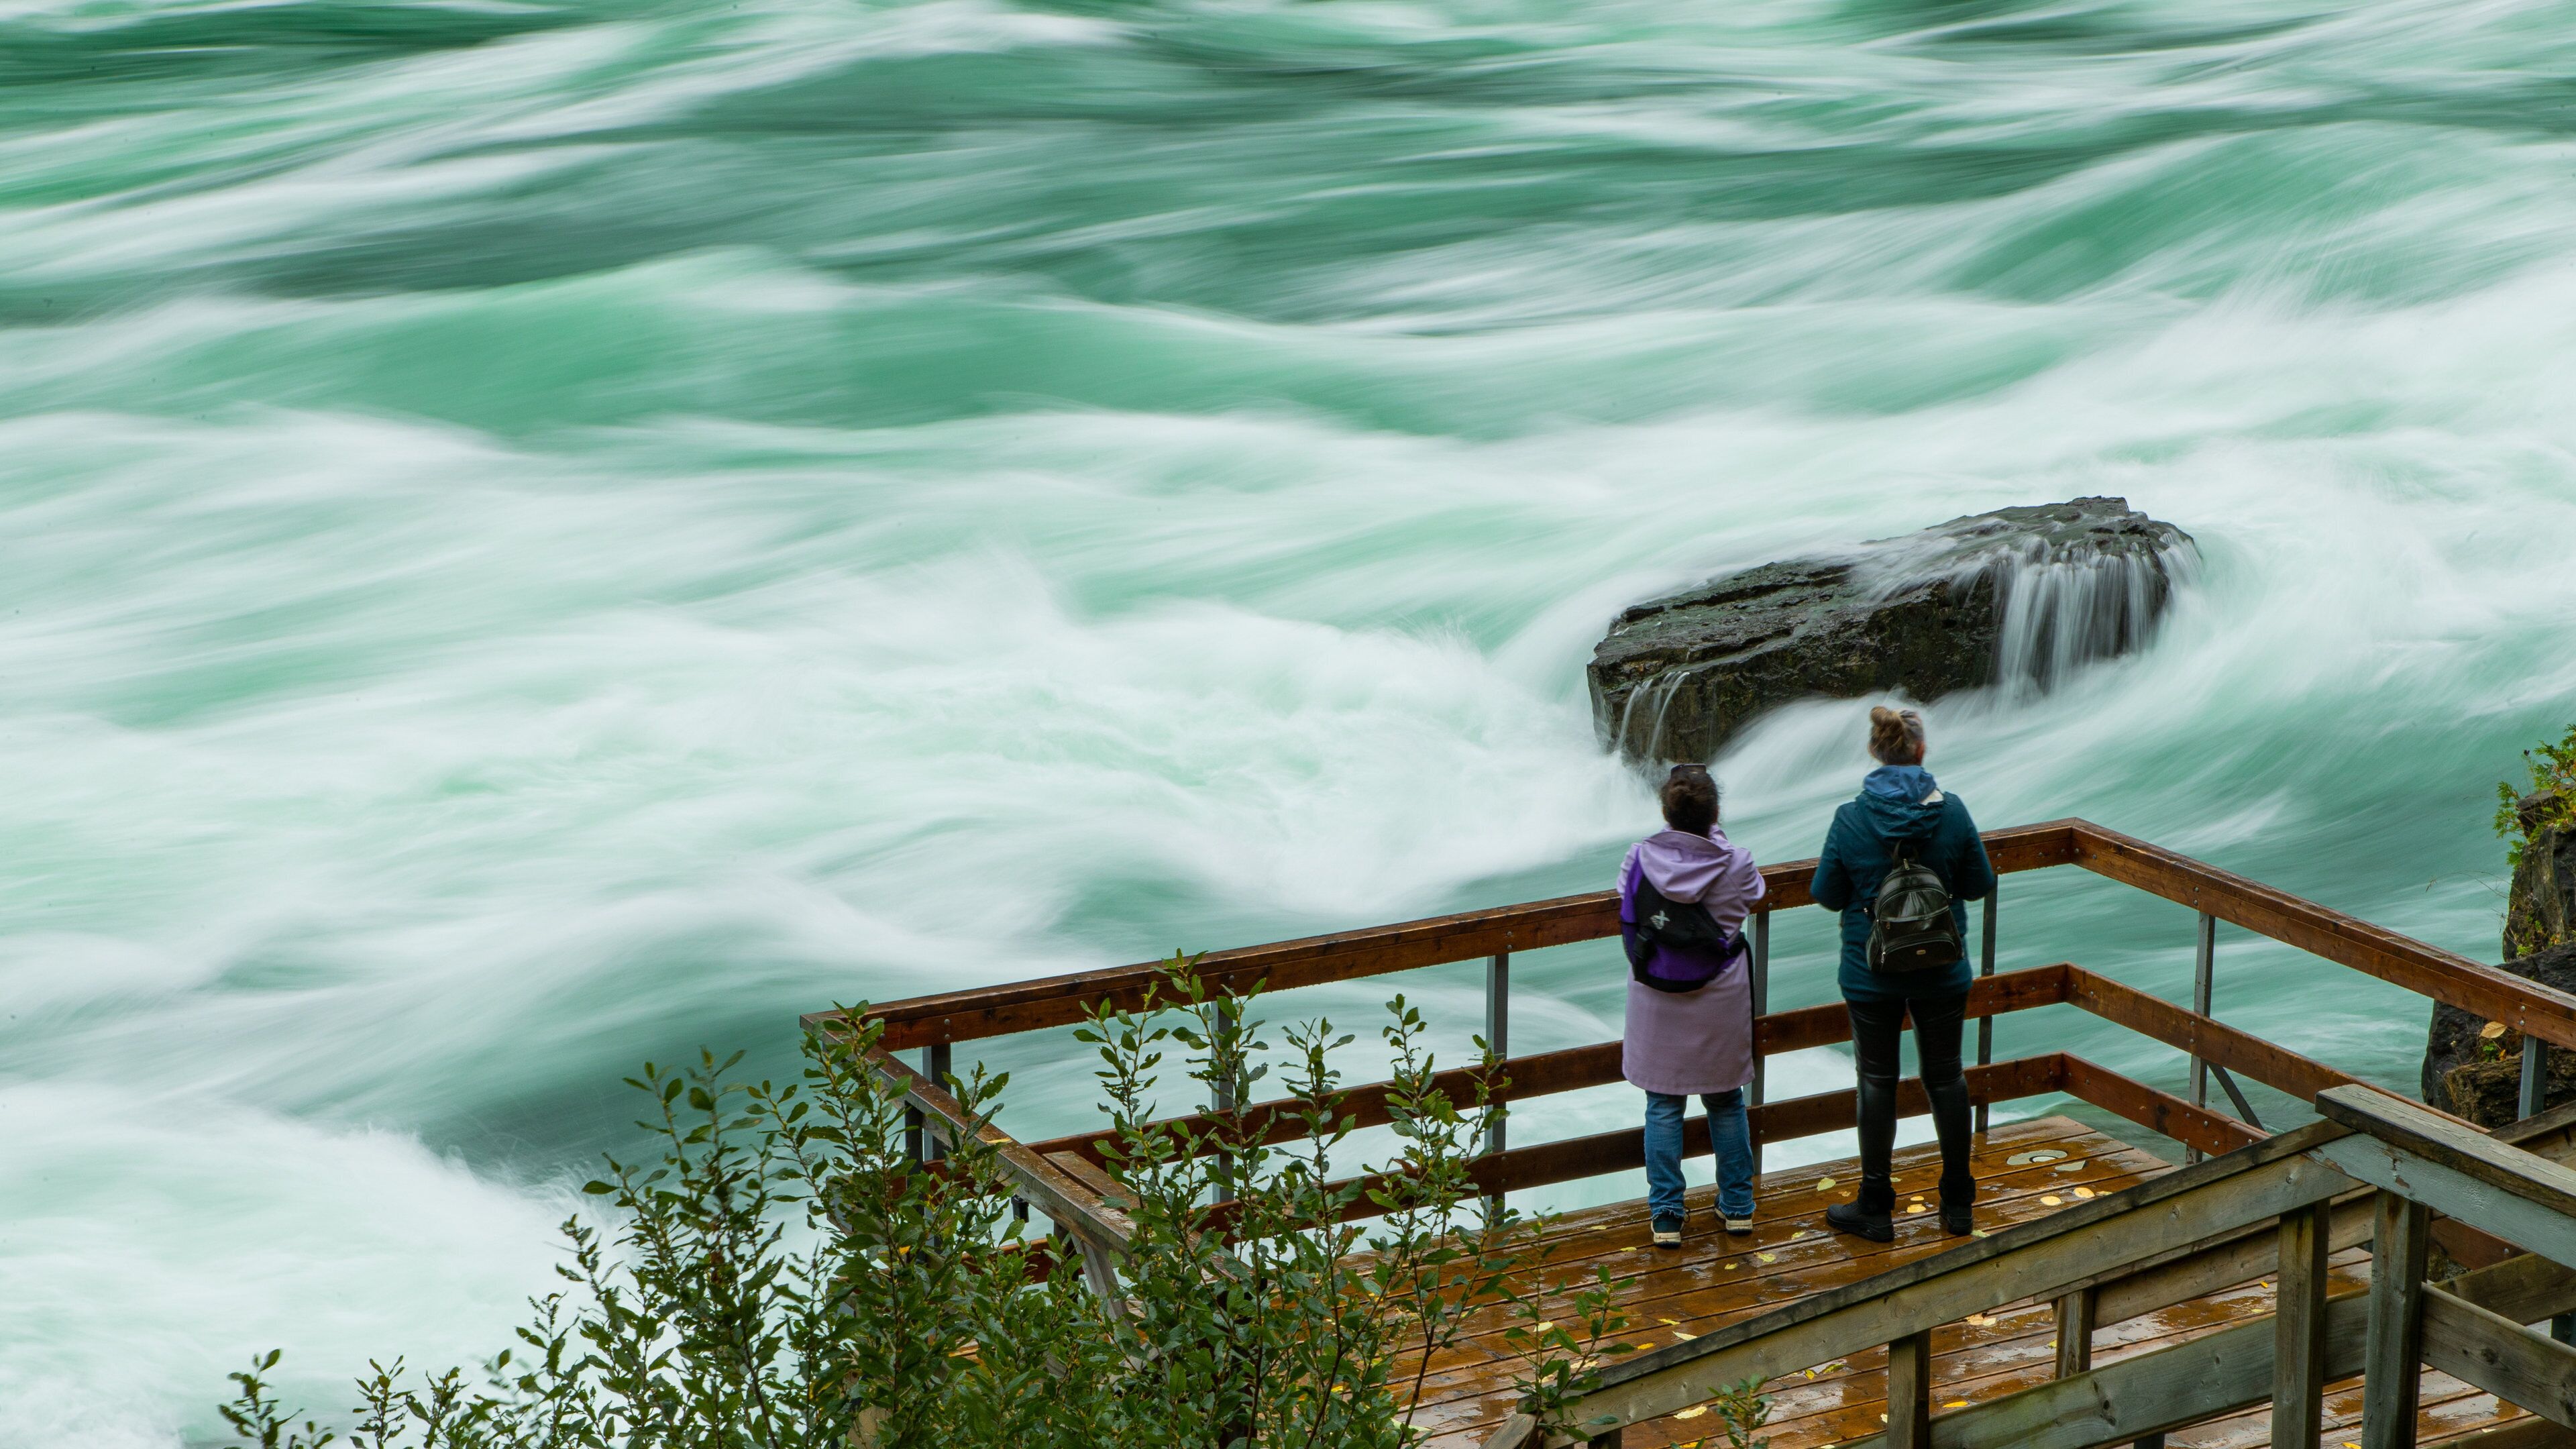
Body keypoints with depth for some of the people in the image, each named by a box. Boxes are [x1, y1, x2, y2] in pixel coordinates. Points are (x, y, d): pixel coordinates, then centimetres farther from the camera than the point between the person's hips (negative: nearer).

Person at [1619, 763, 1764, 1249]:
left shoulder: (1641, 858, -12)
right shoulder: (1734, 863, -14)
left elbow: (1628, 923, 1)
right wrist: (1716, 838, 16)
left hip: (1657, 1001, 0)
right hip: (1720, 1003, 0)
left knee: (1663, 1106, 9)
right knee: (1726, 1101, 17)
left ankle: (1666, 1215, 8)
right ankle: (1737, 1205, 25)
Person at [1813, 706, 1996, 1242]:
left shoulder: (1851, 819, -14)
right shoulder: (1951, 810, -10)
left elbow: (1827, 895, -6)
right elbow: (1980, 884, -1)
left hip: (1872, 972, -2)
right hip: (1942, 971, 2)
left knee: (1878, 1082, 9)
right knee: (1946, 1077, 15)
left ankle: (1875, 1207, 16)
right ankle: (1957, 1203, 24)